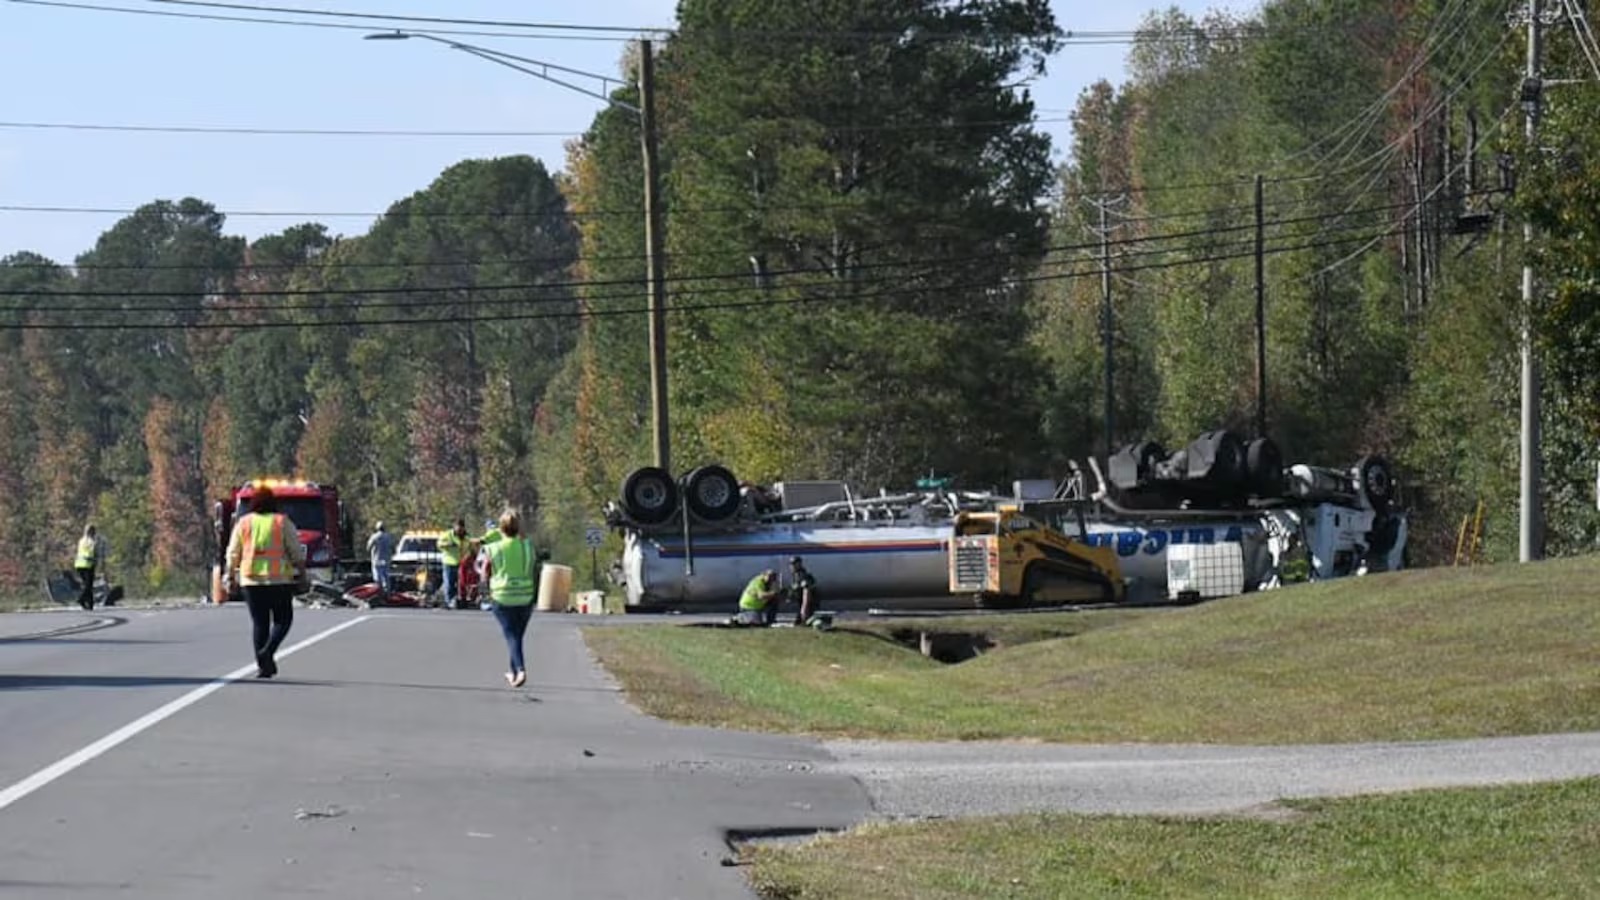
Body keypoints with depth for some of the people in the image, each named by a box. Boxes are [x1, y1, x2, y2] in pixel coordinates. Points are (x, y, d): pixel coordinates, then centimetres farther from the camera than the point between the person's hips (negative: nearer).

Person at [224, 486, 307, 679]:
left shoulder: (243, 523, 6)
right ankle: (268, 651, -16)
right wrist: (301, 569, 10)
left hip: (251, 579, 3)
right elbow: (296, 550, -3)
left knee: (259, 621, 9)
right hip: (279, 579, -3)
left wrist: (230, 577, 12)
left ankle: (263, 665, 5)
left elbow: (233, 554, 6)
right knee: (282, 619, 7)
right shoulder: (283, 522, -1)